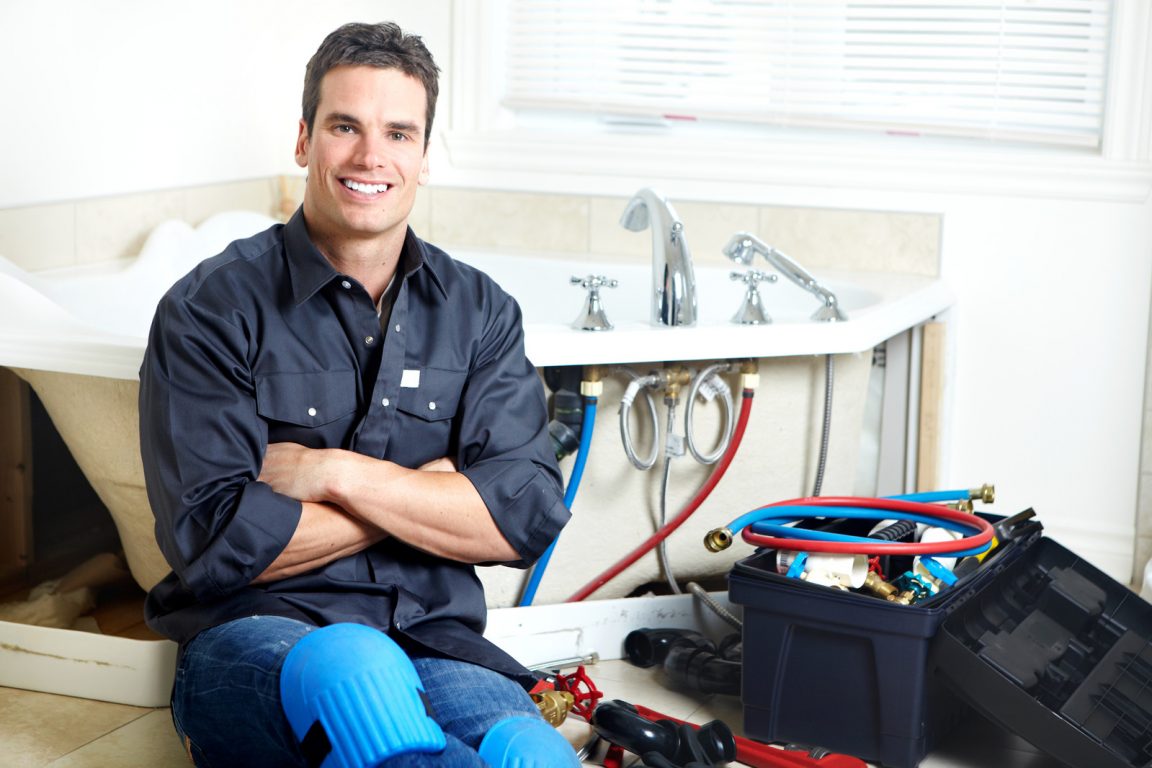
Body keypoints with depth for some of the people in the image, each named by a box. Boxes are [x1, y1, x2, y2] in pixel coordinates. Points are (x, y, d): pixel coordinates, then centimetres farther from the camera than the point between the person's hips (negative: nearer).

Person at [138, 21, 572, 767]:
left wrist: (334, 473, -9)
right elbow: (214, 540, -9)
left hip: (431, 639, 2)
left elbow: (527, 516, 1)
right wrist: (428, 491, -4)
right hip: (255, 636, -2)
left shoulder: (480, 312, 12)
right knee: (349, 676, -39)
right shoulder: (213, 310, 1)